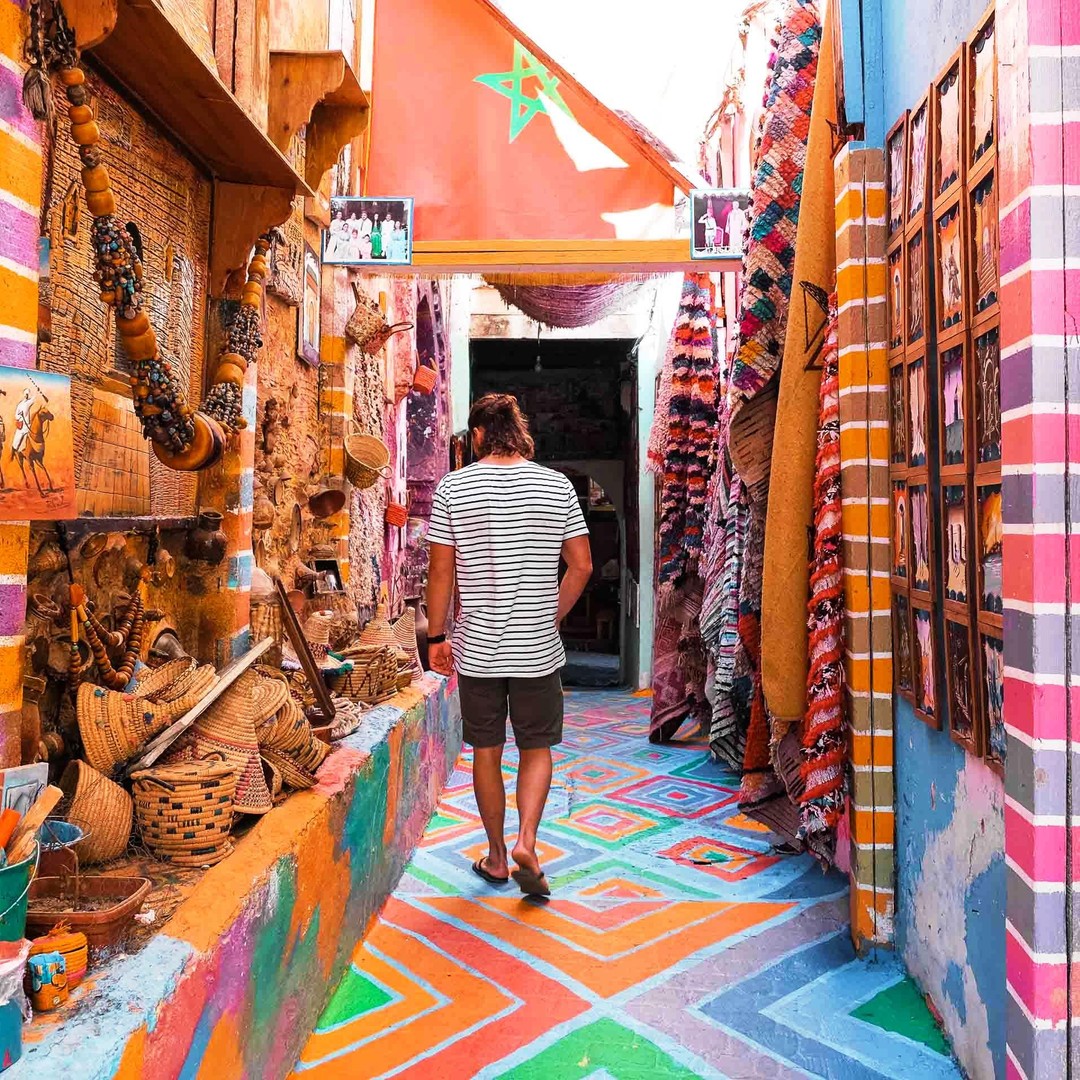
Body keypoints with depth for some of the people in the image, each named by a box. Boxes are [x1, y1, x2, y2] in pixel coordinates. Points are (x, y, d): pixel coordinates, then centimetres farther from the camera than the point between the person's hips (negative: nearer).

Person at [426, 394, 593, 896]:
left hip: (477, 648, 0)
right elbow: (582, 566, -1)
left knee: (486, 753, 14)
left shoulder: (453, 488, -5)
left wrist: (436, 637, 6)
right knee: (537, 749, 16)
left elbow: (441, 571, -4)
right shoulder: (558, 485, -2)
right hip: (538, 648, 1)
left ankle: (497, 857, 26)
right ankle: (527, 841, 1)